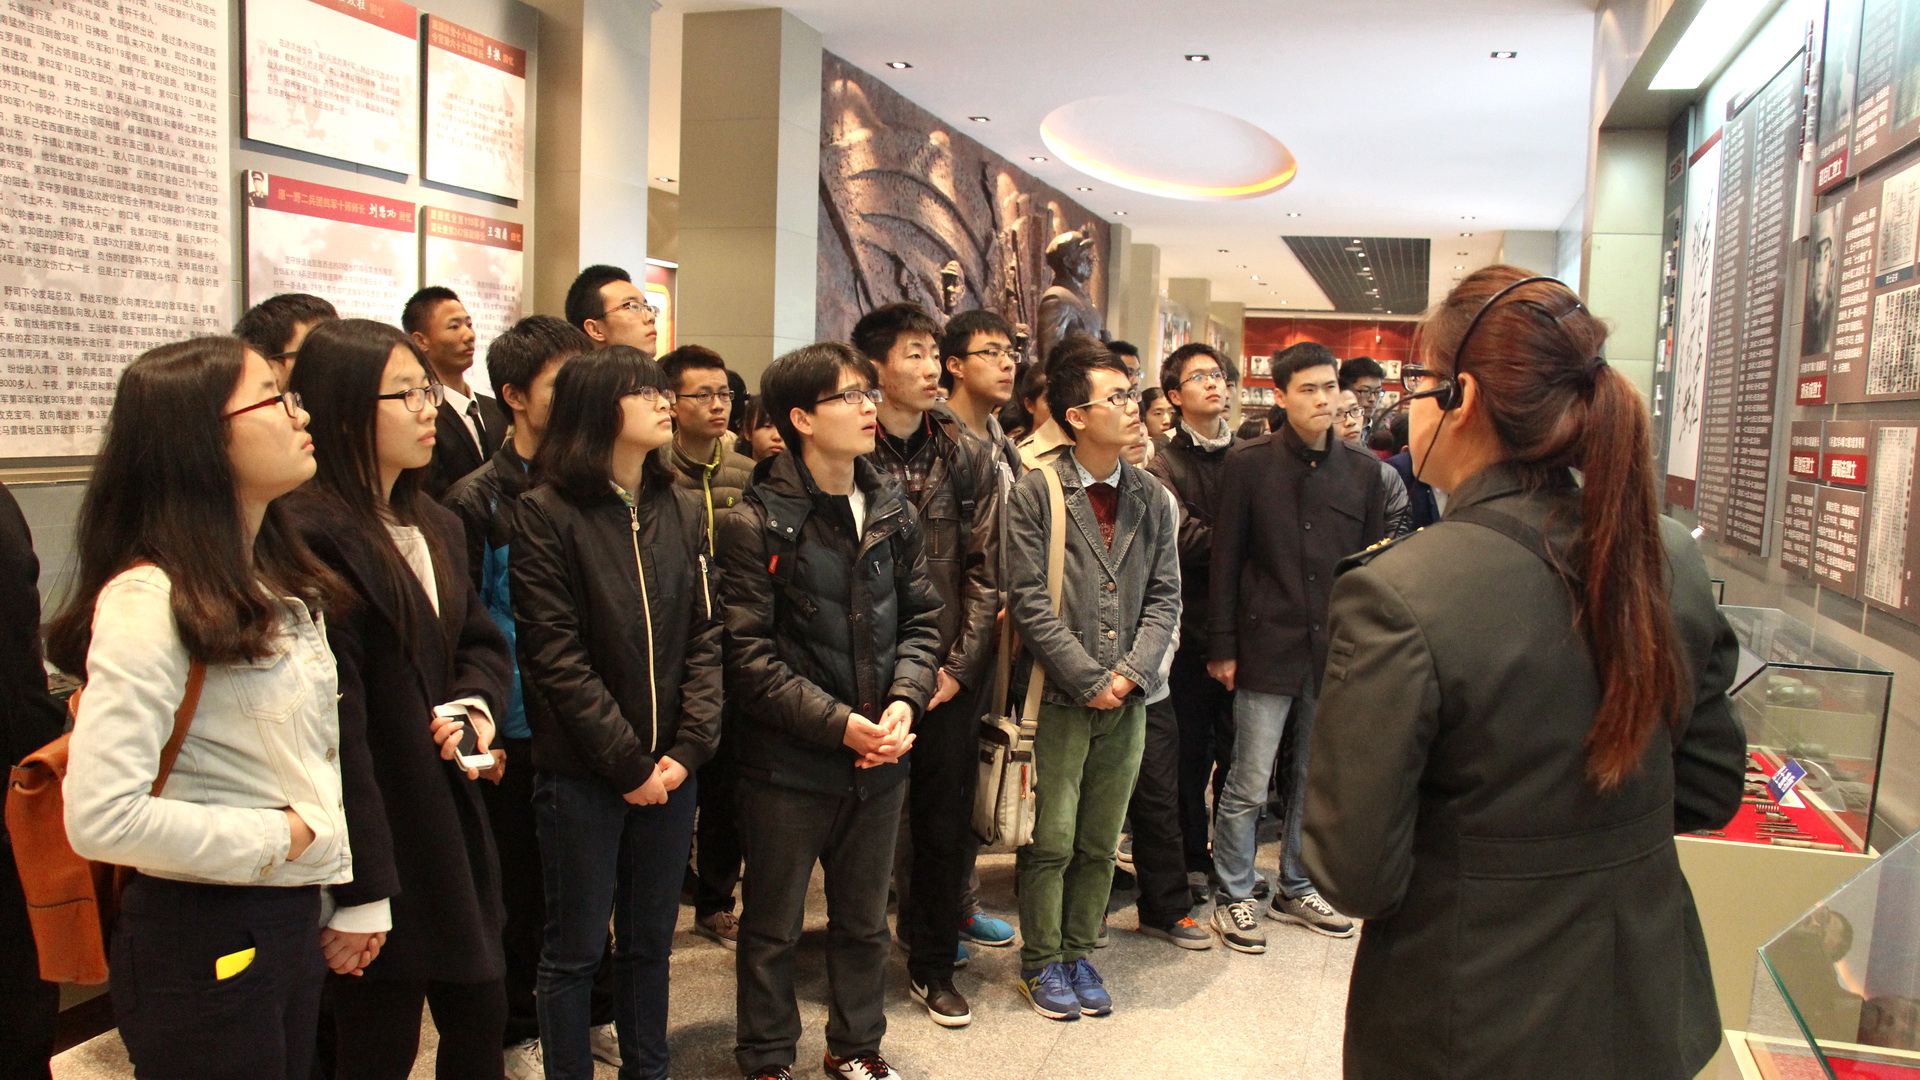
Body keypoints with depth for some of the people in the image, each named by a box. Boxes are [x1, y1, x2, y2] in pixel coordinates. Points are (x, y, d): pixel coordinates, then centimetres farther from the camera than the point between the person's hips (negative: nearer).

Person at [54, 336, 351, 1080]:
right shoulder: (149, 600, -20)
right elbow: (101, 818, -26)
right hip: (202, 941, -8)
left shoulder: (282, 587, 8)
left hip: (293, 922, 8)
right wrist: (279, 836, -17)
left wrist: (339, 889, 9)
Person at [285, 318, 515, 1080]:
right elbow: (331, 719, -21)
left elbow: (483, 641, 18)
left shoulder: (436, 527, 10)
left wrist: (473, 706, -6)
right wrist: (360, 889, -20)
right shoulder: (312, 537, -19)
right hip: (373, 836, -8)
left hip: (449, 824, 8)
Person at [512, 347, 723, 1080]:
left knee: (651, 940, 16)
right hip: (581, 772, -4)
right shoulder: (547, 513, -9)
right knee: (576, 949, 8)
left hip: (670, 770, 5)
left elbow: (705, 637, 3)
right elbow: (557, 656, -13)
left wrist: (688, 747, -8)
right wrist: (628, 763, -13)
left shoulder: (683, 510, 6)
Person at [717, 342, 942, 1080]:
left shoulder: (891, 511, 3)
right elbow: (749, 658, -15)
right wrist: (838, 723, -18)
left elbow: (922, 618, 7)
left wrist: (904, 701, -9)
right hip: (788, 762, -4)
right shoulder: (755, 524, -12)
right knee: (772, 928, 13)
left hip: (879, 759, 5)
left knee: (864, 921, 20)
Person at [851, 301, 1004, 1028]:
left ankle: (933, 963, 26)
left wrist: (959, 664, -3)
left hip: (951, 674, 2)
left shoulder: (965, 456, 4)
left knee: (946, 819, 9)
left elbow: (985, 571, 4)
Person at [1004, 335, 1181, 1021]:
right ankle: (1042, 962, 23)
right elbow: (1029, 603, -11)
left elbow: (1165, 596, 6)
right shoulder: (1034, 494, -8)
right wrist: (1090, 681, -13)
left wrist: (1131, 673, -8)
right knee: (1050, 843, 4)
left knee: (1100, 845, 13)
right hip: (1060, 699, -4)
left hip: (1126, 702, 4)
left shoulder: (1152, 500, 6)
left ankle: (1079, 953, 30)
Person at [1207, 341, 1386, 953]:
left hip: (1336, 650, 4)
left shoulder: (1363, 470, 6)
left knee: (1315, 781, 15)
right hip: (1267, 646, -3)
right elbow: (1226, 559, -2)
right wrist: (1222, 645, -5)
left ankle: (1296, 890, 31)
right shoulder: (1249, 464, -3)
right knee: (1248, 786, 1)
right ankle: (1233, 897, 17)